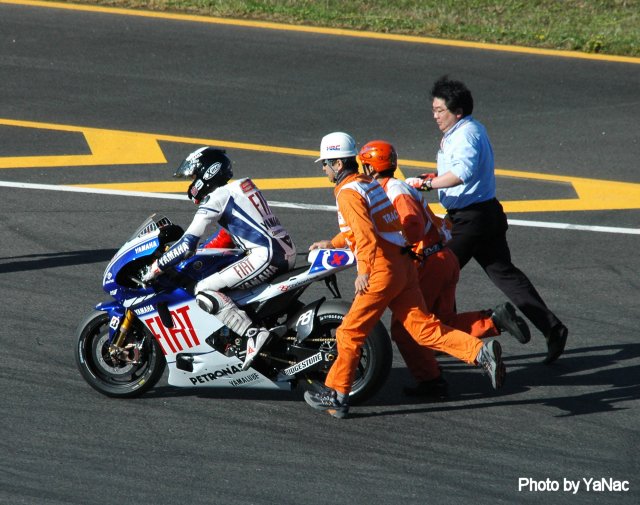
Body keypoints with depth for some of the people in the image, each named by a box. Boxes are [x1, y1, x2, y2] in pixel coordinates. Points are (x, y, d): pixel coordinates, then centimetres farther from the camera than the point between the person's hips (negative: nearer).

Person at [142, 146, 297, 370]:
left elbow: (188, 244, -8)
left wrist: (157, 267, 0)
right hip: (287, 253, 10)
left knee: (205, 291, -13)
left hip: (266, 257, -10)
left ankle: (253, 335, -24)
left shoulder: (216, 198, -5)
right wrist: (199, 252, 33)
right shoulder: (241, 187, 22)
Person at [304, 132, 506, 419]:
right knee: (423, 328, 4)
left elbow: (365, 234, -21)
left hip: (382, 270, -9)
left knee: (350, 333, 2)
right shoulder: (369, 183, 18)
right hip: (403, 265, 9)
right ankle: (480, 352, -11)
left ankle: (336, 396, 8)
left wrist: (364, 272, -19)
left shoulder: (348, 193, -11)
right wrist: (333, 243, 39)